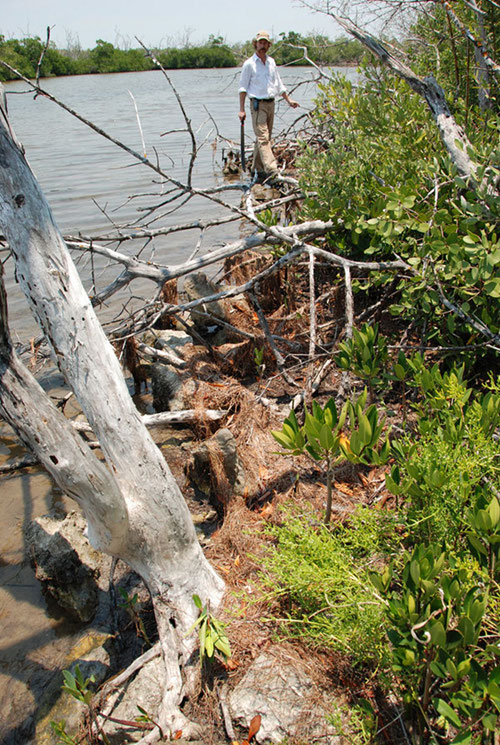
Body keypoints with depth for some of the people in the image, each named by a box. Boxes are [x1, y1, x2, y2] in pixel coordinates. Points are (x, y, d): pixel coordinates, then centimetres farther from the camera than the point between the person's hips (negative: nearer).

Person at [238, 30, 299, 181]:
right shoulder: (249, 64, -3)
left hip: (271, 104, 6)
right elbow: (243, 87, -3)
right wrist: (242, 110, -9)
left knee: (265, 138, 8)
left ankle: (257, 168, 17)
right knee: (262, 137, -16)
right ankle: (271, 169, -27)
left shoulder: (271, 62, 14)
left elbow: (278, 84, 23)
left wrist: (288, 100, 21)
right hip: (258, 104, -6)